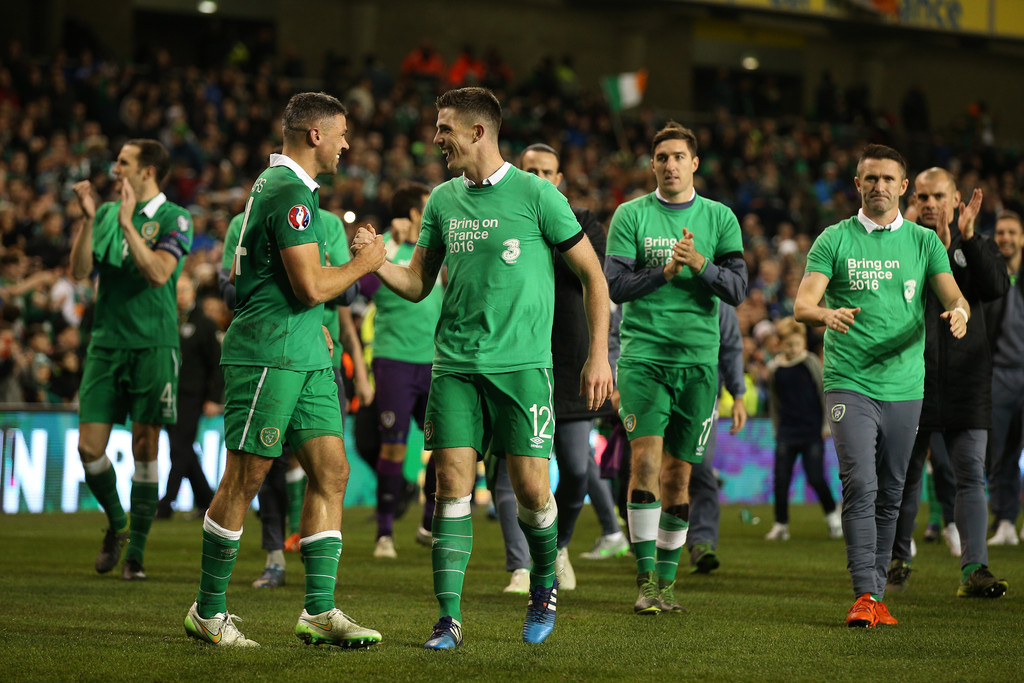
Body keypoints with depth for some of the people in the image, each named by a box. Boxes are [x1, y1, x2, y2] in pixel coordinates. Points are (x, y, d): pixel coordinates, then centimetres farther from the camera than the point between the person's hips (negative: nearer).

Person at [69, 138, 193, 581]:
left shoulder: (174, 219, -4)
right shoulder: (107, 213, 10)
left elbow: (158, 273, -18)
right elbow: (79, 270, 1)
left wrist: (128, 223, -20)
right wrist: (88, 219, -9)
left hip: (153, 346, -4)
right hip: (105, 345, 4)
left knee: (145, 449, -2)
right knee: (89, 447, -2)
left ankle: (136, 552, 6)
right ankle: (116, 525, 23)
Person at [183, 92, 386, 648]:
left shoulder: (276, 185, 18)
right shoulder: (290, 193, -15)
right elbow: (312, 287, -20)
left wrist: (312, 325, 22)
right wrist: (364, 262, -5)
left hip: (303, 356, 10)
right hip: (268, 356, -10)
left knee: (330, 472, 3)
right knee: (244, 479, -3)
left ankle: (319, 610, 3)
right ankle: (208, 611, 6)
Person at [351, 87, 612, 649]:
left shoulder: (536, 195, -4)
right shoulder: (442, 200, 11)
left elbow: (591, 274, 1)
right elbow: (416, 285, 16)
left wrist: (599, 355, -3)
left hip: (521, 365, -4)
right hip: (455, 366, 4)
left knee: (531, 488, -5)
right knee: (452, 484, -5)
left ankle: (544, 586, 24)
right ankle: (448, 618, -2)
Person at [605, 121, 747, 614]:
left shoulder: (720, 219, 8)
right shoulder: (631, 215, 4)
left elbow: (737, 289, 1)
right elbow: (615, 285, -3)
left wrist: (700, 264, -16)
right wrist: (665, 271, -17)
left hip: (698, 359, 2)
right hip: (642, 355, -2)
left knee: (678, 473, 5)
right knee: (646, 458, -16)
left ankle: (666, 581, 15)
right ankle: (645, 578, -12)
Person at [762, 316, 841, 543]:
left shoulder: (811, 363, -3)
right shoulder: (775, 368, 4)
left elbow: (825, 392, 2)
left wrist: (827, 423, 0)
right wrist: (777, 428, 13)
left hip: (812, 431, -3)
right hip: (786, 432, 3)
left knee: (815, 478, -6)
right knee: (781, 479, -3)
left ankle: (832, 516, 16)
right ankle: (781, 525, 8)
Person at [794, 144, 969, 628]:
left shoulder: (924, 241, 9)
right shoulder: (834, 240, 3)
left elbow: (953, 297, 1)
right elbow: (802, 305, -5)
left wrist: (958, 312, -23)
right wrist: (825, 314, -28)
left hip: (904, 385, 3)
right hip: (849, 383, -3)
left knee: (889, 496, 8)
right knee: (860, 486, -15)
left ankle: (877, 594, 17)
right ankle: (865, 594, -17)